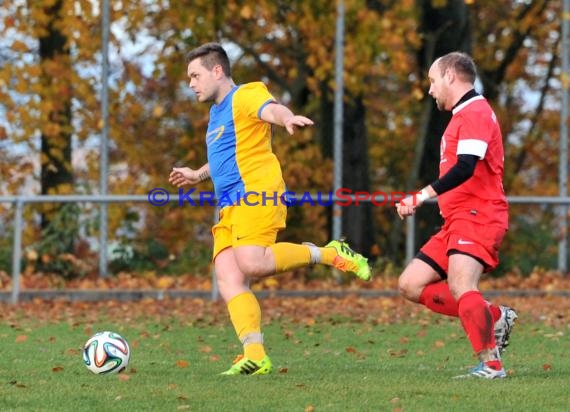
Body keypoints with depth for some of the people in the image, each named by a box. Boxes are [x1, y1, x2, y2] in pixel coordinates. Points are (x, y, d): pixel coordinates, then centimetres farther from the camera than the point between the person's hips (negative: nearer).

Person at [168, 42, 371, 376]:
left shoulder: (245, 95, 0)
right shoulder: (217, 113, 28)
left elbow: (271, 110, -24)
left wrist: (288, 118, -45)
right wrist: (198, 175, 45)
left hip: (257, 194, -9)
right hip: (230, 208, 9)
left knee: (252, 263, -29)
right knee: (228, 278, -10)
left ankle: (330, 254, -11)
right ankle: (255, 355, -19)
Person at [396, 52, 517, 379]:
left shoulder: (475, 113, -10)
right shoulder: (464, 115, 23)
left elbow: (465, 168, -23)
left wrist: (423, 196, -26)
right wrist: (420, 201, 25)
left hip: (477, 217, -11)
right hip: (458, 220, 11)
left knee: (461, 287, -28)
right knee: (411, 285, 4)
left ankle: (491, 365, -30)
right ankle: (494, 317, 2)